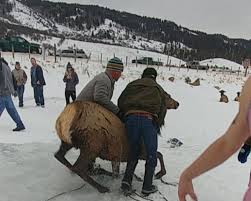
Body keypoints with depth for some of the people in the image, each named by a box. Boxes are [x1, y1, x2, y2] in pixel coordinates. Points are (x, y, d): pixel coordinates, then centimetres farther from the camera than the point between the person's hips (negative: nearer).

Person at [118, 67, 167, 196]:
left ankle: (127, 179, 7)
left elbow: (120, 102, 16)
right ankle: (147, 187, 15)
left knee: (133, 151, 18)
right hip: (149, 119, -1)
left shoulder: (132, 85, 25)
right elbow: (162, 109, 18)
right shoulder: (159, 89, 25)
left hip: (131, 118, 2)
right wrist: (157, 126, 24)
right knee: (151, 155, 12)